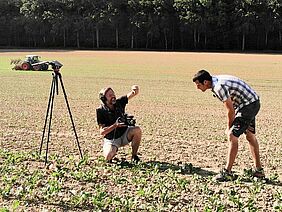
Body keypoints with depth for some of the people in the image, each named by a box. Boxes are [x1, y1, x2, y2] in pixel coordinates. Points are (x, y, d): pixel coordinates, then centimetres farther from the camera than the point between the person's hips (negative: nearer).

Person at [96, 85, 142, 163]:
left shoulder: (119, 102, -7)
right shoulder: (101, 111, -16)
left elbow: (132, 94, -17)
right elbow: (102, 132, -19)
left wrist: (135, 89, -42)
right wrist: (115, 125, -33)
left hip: (124, 135, 3)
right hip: (111, 140, -3)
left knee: (137, 130, -26)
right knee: (108, 157, -28)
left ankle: (134, 156, -8)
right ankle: (113, 151, 11)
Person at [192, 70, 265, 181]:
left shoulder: (219, 87, -26)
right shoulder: (217, 81, 3)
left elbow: (231, 110, -19)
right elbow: (232, 107, 8)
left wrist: (229, 128, -5)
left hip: (249, 105, -11)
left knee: (232, 135, -12)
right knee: (250, 136, 19)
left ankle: (227, 172, -9)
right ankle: (258, 170, 31)